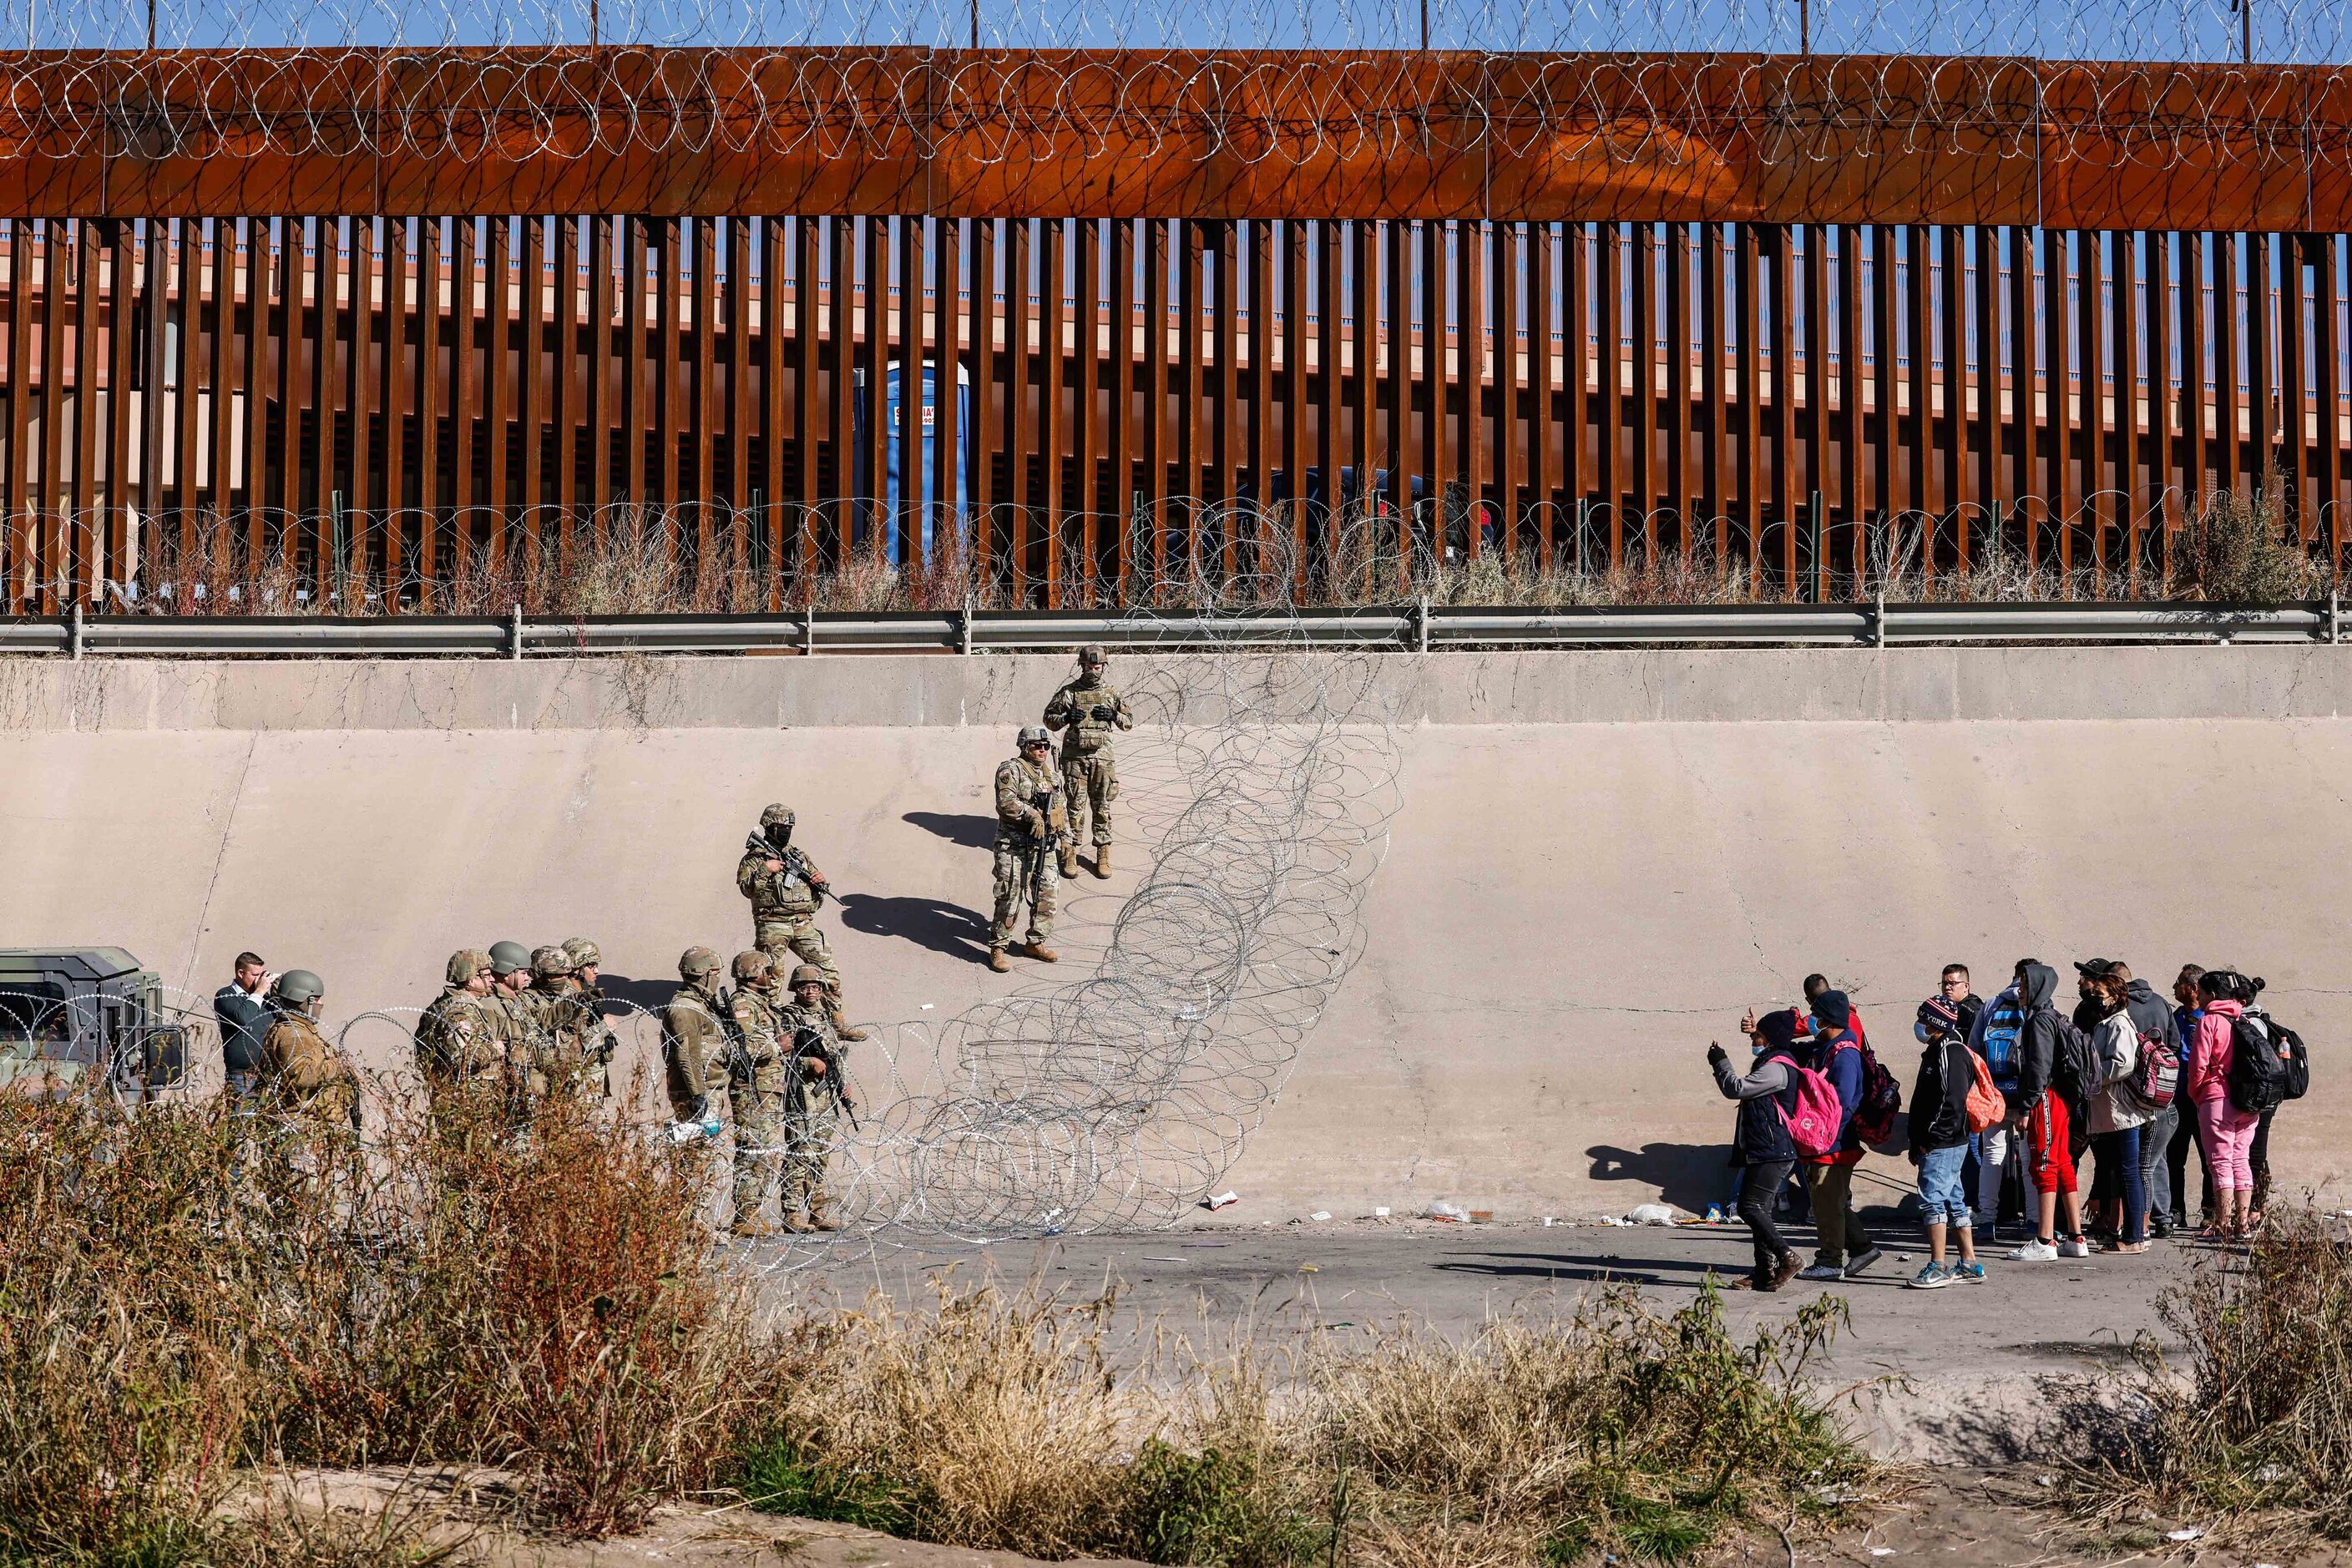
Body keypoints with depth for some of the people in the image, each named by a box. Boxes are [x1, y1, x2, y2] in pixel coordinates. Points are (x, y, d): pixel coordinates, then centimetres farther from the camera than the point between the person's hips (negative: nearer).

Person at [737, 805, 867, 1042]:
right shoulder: (754, 858, 4)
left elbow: (822, 894, 22)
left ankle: (837, 1021, 8)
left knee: (828, 970, 1)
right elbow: (746, 888, -10)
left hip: (804, 924, 4)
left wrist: (821, 881, 1)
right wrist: (765, 870, -19)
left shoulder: (800, 856, 18)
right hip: (772, 926, -4)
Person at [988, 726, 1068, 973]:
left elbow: (1062, 807, 24)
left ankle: (1036, 943, 22)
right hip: (1015, 846, -7)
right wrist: (1031, 814, -25)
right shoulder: (1011, 770, -8)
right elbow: (1006, 802, -22)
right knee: (1010, 897, -8)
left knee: (1046, 895, 8)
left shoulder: (1051, 774, 16)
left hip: (1044, 847, 7)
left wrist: (1065, 838, 19)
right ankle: (997, 948, 1)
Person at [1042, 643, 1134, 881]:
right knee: (1075, 806, -2)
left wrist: (1113, 715, -7)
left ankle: (1103, 854, 10)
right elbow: (1048, 719, 7)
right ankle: (1069, 854, 2)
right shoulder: (1069, 692, 3)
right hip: (1074, 756, -1)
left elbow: (1130, 722, 12)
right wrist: (1066, 717, -13)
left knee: (1102, 806, 5)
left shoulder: (1112, 693, 8)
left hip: (1102, 757, 1)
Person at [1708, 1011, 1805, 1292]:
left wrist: (1720, 1061, -3)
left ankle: (1786, 1257, -11)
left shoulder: (1776, 1068, -17)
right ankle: (1764, 1272, 10)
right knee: (1758, 1209, 9)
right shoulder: (1774, 1061, 16)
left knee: (1751, 1208, -13)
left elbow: (1736, 1088, -17)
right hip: (1764, 1151, 11)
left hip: (1771, 1153, -11)